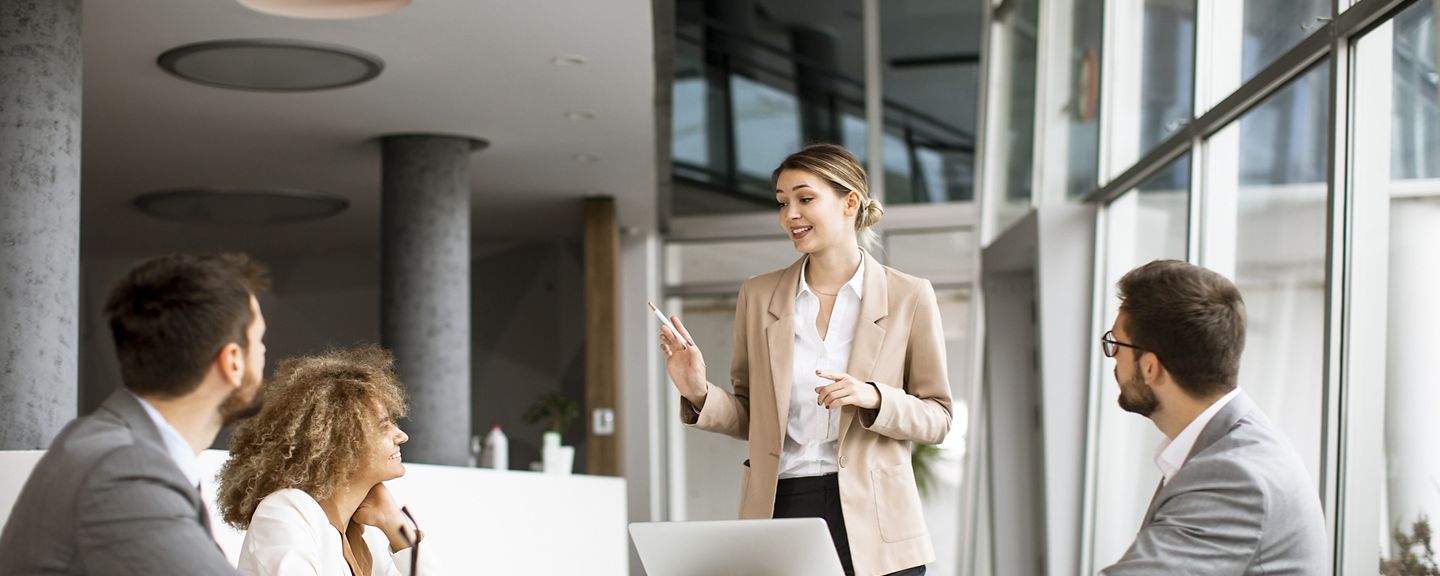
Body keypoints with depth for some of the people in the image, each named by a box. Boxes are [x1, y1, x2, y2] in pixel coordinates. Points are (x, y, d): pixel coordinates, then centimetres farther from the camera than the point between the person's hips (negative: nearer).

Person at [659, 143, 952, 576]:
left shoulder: (908, 297, 2)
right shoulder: (758, 296, 8)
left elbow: (937, 418, 2)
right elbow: (749, 418, 13)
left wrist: (873, 397, -15)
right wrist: (701, 394, -6)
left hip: (872, 522, -2)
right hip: (779, 511, 2)